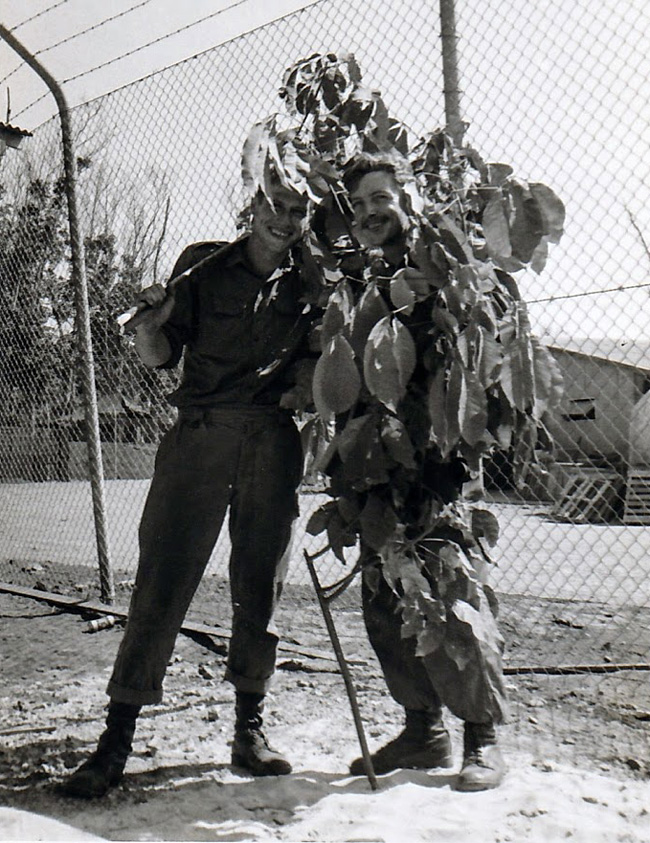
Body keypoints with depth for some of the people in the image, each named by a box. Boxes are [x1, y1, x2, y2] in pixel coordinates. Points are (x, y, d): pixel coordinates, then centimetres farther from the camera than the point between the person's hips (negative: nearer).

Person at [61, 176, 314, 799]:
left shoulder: (308, 283, 11)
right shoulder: (204, 266, 8)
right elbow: (158, 357, 3)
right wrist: (149, 324, -15)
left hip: (273, 444, 2)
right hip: (200, 437, -1)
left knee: (260, 588, 5)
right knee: (161, 583, -4)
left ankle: (249, 729, 18)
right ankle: (116, 740, 4)